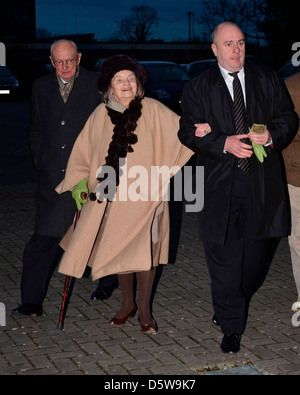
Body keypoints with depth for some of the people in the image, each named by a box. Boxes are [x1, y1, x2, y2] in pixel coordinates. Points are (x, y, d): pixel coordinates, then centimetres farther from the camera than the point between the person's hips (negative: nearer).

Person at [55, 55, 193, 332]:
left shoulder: (153, 110, -3)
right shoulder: (101, 114, 4)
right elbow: (84, 151, 11)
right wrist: (79, 182, 5)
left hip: (145, 193, -2)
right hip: (112, 195, 2)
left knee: (144, 250, -2)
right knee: (118, 250, 10)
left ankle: (144, 309, 15)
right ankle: (128, 304, 29)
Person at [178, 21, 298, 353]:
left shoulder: (267, 80, 9)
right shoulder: (197, 88, 2)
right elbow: (189, 133, -3)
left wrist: (271, 135, -11)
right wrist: (224, 143, -18)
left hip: (262, 182, 2)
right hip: (220, 183, -2)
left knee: (256, 252, 11)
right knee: (224, 256, -1)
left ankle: (234, 302, 39)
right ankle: (231, 326, 10)